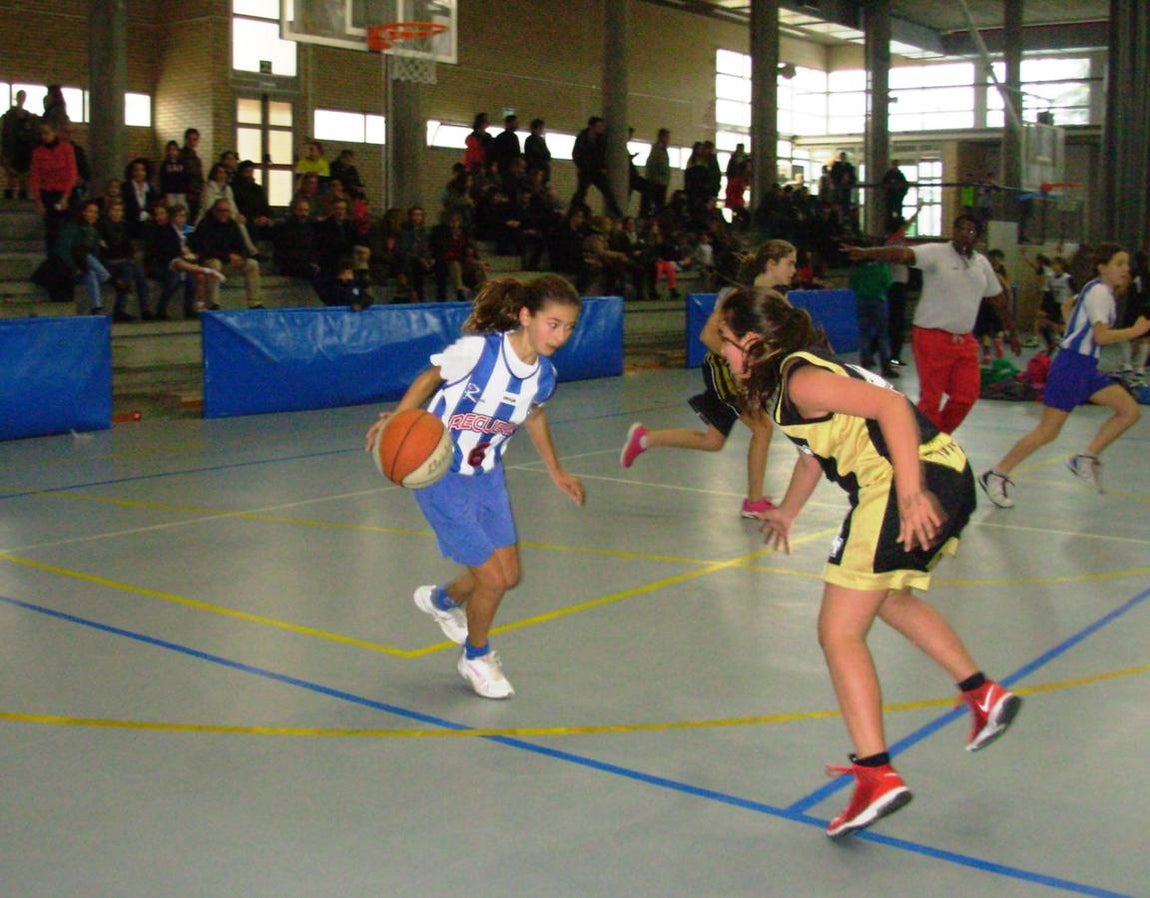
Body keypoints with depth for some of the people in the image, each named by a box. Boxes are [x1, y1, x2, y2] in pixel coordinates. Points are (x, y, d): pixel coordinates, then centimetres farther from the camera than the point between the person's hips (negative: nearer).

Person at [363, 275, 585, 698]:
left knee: (509, 575, 11)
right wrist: (397, 418, -23)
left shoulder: (544, 375, -6)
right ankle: (476, 658, 24)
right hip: (440, 477, -7)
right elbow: (431, 377, -8)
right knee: (493, 578, -7)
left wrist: (556, 471, 22)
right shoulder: (477, 349, -25)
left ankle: (441, 600, 44)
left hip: (487, 476, 7)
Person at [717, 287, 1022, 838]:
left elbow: (891, 405, -23)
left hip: (906, 486, -10)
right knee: (887, 597, 32)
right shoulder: (789, 374, 19)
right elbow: (815, 448, 34)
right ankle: (984, 695, 33)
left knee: (839, 632, -5)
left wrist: (910, 494, -29)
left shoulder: (799, 378, -11)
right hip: (947, 477, 10)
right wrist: (786, 512, 47)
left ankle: (876, 775, -9)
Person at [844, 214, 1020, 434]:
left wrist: (1012, 333, 28)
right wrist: (866, 252, -43)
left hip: (965, 341, 6)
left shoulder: (982, 263, 11)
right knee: (930, 398, -4)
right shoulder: (936, 253, -8)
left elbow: (999, 300, 23)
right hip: (932, 337, -6)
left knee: (966, 395, 6)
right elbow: (903, 254, -26)